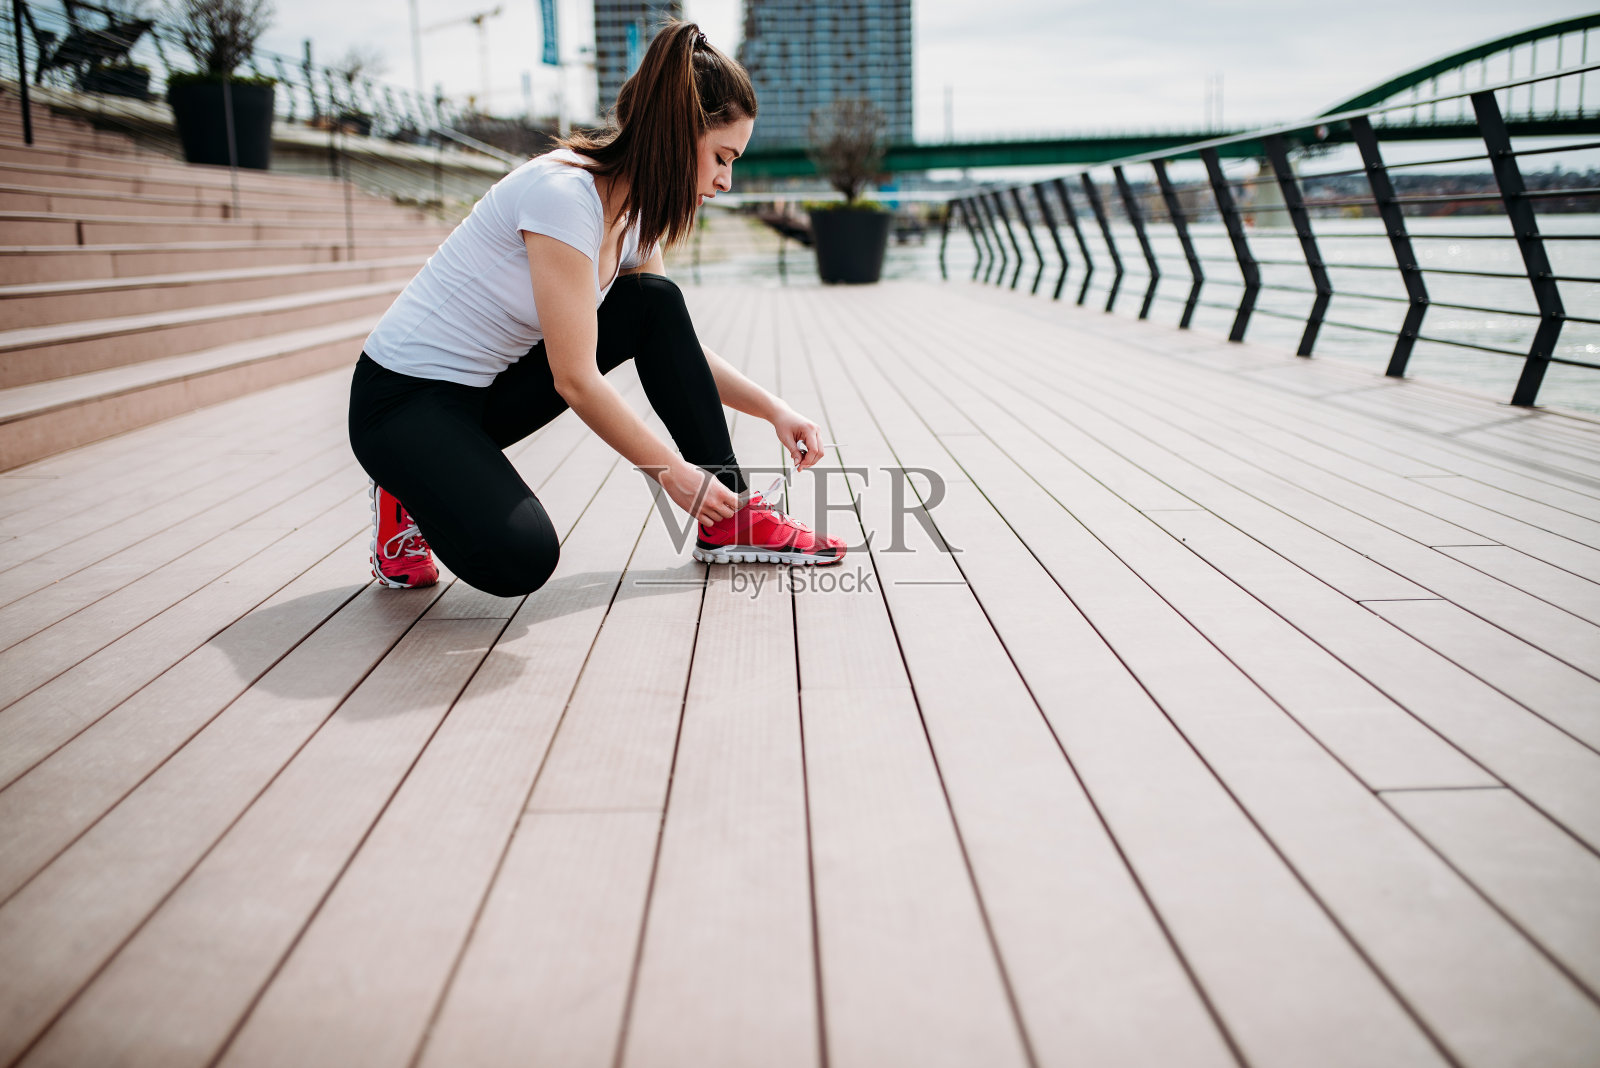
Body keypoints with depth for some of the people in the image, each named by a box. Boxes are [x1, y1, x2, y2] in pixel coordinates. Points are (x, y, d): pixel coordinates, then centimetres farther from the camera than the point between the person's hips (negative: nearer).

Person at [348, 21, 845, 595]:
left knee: (654, 303, -3)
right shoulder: (563, 194, -26)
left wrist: (772, 409, 1)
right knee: (521, 559, -30)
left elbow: (677, 342, 12)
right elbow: (576, 381, -25)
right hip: (404, 398, -8)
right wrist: (671, 472, -16)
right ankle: (411, 497, 3)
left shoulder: (634, 213, 1)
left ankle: (729, 518, 1)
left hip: (489, 387, 9)